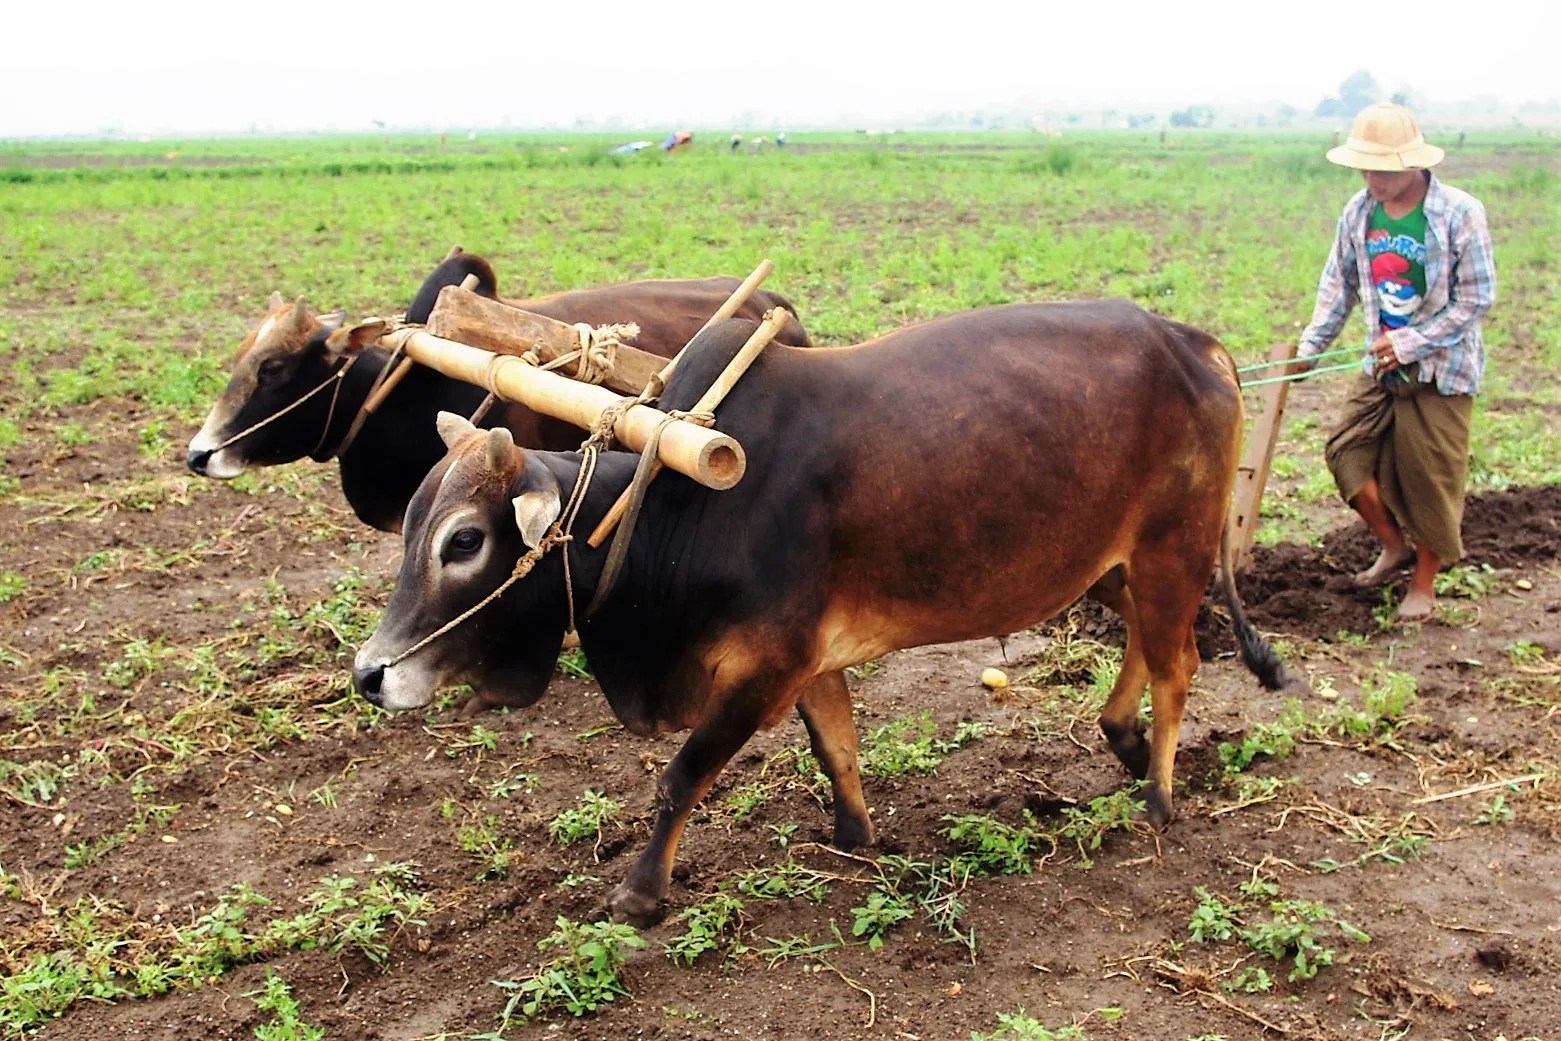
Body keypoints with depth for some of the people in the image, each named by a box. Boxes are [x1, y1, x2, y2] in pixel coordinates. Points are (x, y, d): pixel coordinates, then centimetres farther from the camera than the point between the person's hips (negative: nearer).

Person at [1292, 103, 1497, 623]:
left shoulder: (1460, 214, -16)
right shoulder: (1359, 212, -2)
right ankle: (1394, 545, 24)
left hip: (1441, 370, -5)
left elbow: (1476, 298, -13)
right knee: (1347, 450, 1)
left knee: (1430, 476, 2)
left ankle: (1424, 585, 19)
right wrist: (1311, 345, 2)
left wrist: (1413, 342, -19)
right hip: (1380, 365, 5)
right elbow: (1338, 282, 9)